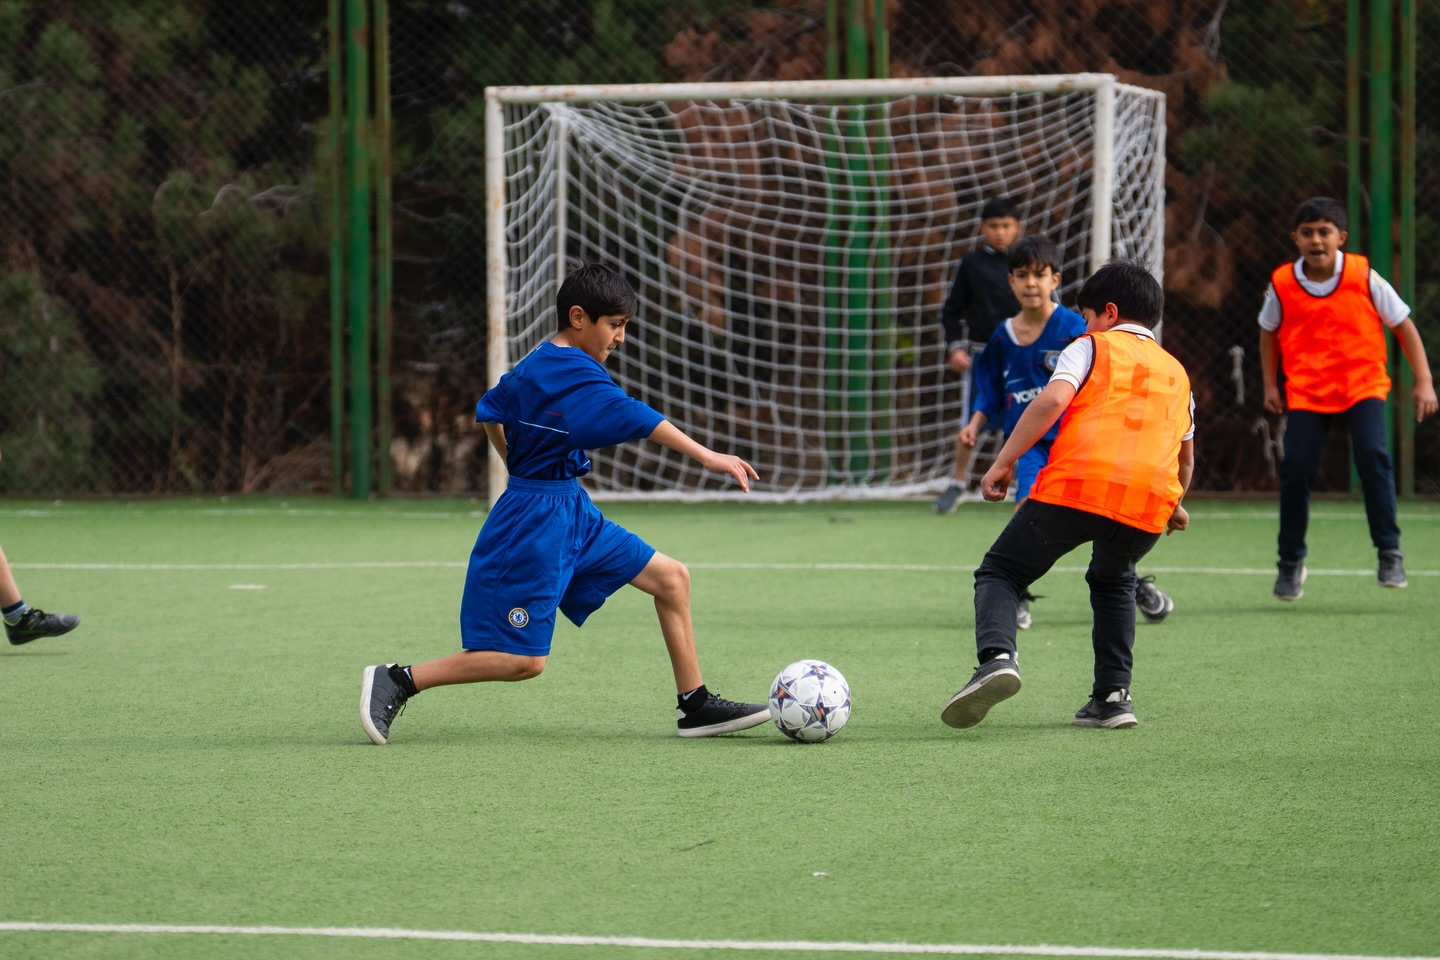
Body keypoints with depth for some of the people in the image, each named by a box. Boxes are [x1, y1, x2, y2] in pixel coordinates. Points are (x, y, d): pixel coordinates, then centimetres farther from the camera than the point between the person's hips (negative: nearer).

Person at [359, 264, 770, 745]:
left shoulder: (534, 364, 10)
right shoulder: (574, 371, -19)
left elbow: (489, 412, 22)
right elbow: (633, 417, -30)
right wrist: (707, 456, -34)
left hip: (572, 514, 11)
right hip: (536, 524, -11)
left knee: (671, 578, 6)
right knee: (524, 660, -9)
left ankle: (694, 705, 11)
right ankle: (397, 680, -1)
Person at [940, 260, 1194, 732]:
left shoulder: (1092, 347, 15)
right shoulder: (1176, 373, 30)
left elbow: (1053, 399, -3)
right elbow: (1185, 452, 38)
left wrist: (1004, 461, -3)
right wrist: (1173, 505, 56)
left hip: (1075, 487, -4)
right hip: (1149, 502, 4)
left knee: (1000, 572, 9)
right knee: (1113, 583, 33)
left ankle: (997, 654, -21)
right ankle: (1113, 695, 18)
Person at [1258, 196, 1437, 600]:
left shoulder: (1364, 277, -10)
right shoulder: (1282, 284, -5)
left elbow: (1403, 325, 0)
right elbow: (1269, 332, 15)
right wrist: (1270, 385, 7)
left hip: (1363, 384, -2)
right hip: (1307, 391, 2)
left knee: (1373, 455, -23)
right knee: (1295, 467, -8)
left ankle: (1389, 553, -12)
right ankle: (1290, 563, 12)